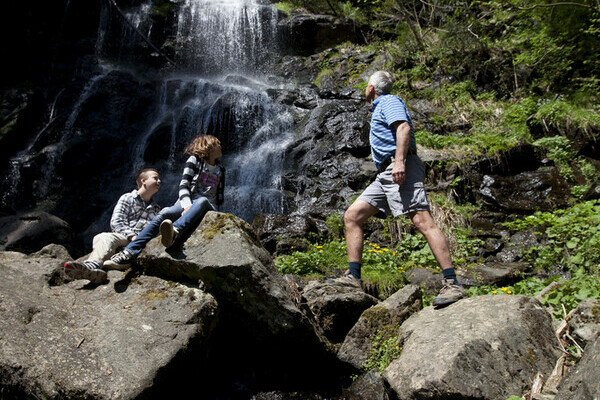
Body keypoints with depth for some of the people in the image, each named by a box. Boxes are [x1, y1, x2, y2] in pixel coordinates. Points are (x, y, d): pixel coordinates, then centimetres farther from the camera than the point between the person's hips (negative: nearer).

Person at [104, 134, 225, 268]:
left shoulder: (220, 169, 21)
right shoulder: (194, 160, 11)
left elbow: (219, 197, 20)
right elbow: (183, 185, -2)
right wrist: (187, 205, -21)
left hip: (207, 205, 0)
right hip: (187, 201, 0)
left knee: (202, 201, -38)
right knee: (164, 214, -30)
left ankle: (174, 232, -68)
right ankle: (129, 254, -43)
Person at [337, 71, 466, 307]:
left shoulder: (389, 102, 3)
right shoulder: (379, 109, 33)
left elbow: (404, 128, -15)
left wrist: (399, 161, -27)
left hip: (401, 169, -10)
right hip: (385, 174, 10)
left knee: (421, 220, -20)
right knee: (352, 216, 1)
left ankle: (452, 284, -22)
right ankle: (353, 277, -2)